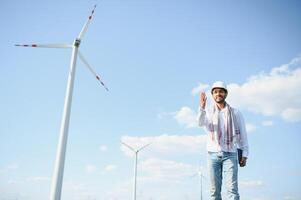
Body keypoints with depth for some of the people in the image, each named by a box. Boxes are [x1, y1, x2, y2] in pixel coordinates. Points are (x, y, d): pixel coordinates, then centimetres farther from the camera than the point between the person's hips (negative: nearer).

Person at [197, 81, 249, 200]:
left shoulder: (235, 113, 10)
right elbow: (201, 123, -14)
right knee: (214, 190, 4)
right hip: (213, 154, 1)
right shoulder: (208, 112, 9)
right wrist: (202, 108, -33)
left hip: (230, 154, -1)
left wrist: (244, 154, 2)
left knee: (232, 188, -8)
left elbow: (243, 134, 10)